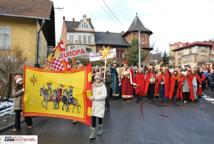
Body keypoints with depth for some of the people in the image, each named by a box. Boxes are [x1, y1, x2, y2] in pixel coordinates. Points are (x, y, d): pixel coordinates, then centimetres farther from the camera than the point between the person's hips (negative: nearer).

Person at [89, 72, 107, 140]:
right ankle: (93, 133, 8)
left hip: (100, 104, -3)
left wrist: (95, 97, -23)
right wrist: (90, 97, -5)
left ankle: (100, 129, 37)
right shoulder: (93, 85, 3)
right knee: (93, 118, 0)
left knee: (99, 117, 11)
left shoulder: (103, 86, -10)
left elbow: (104, 95, -20)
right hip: (93, 104, 3)